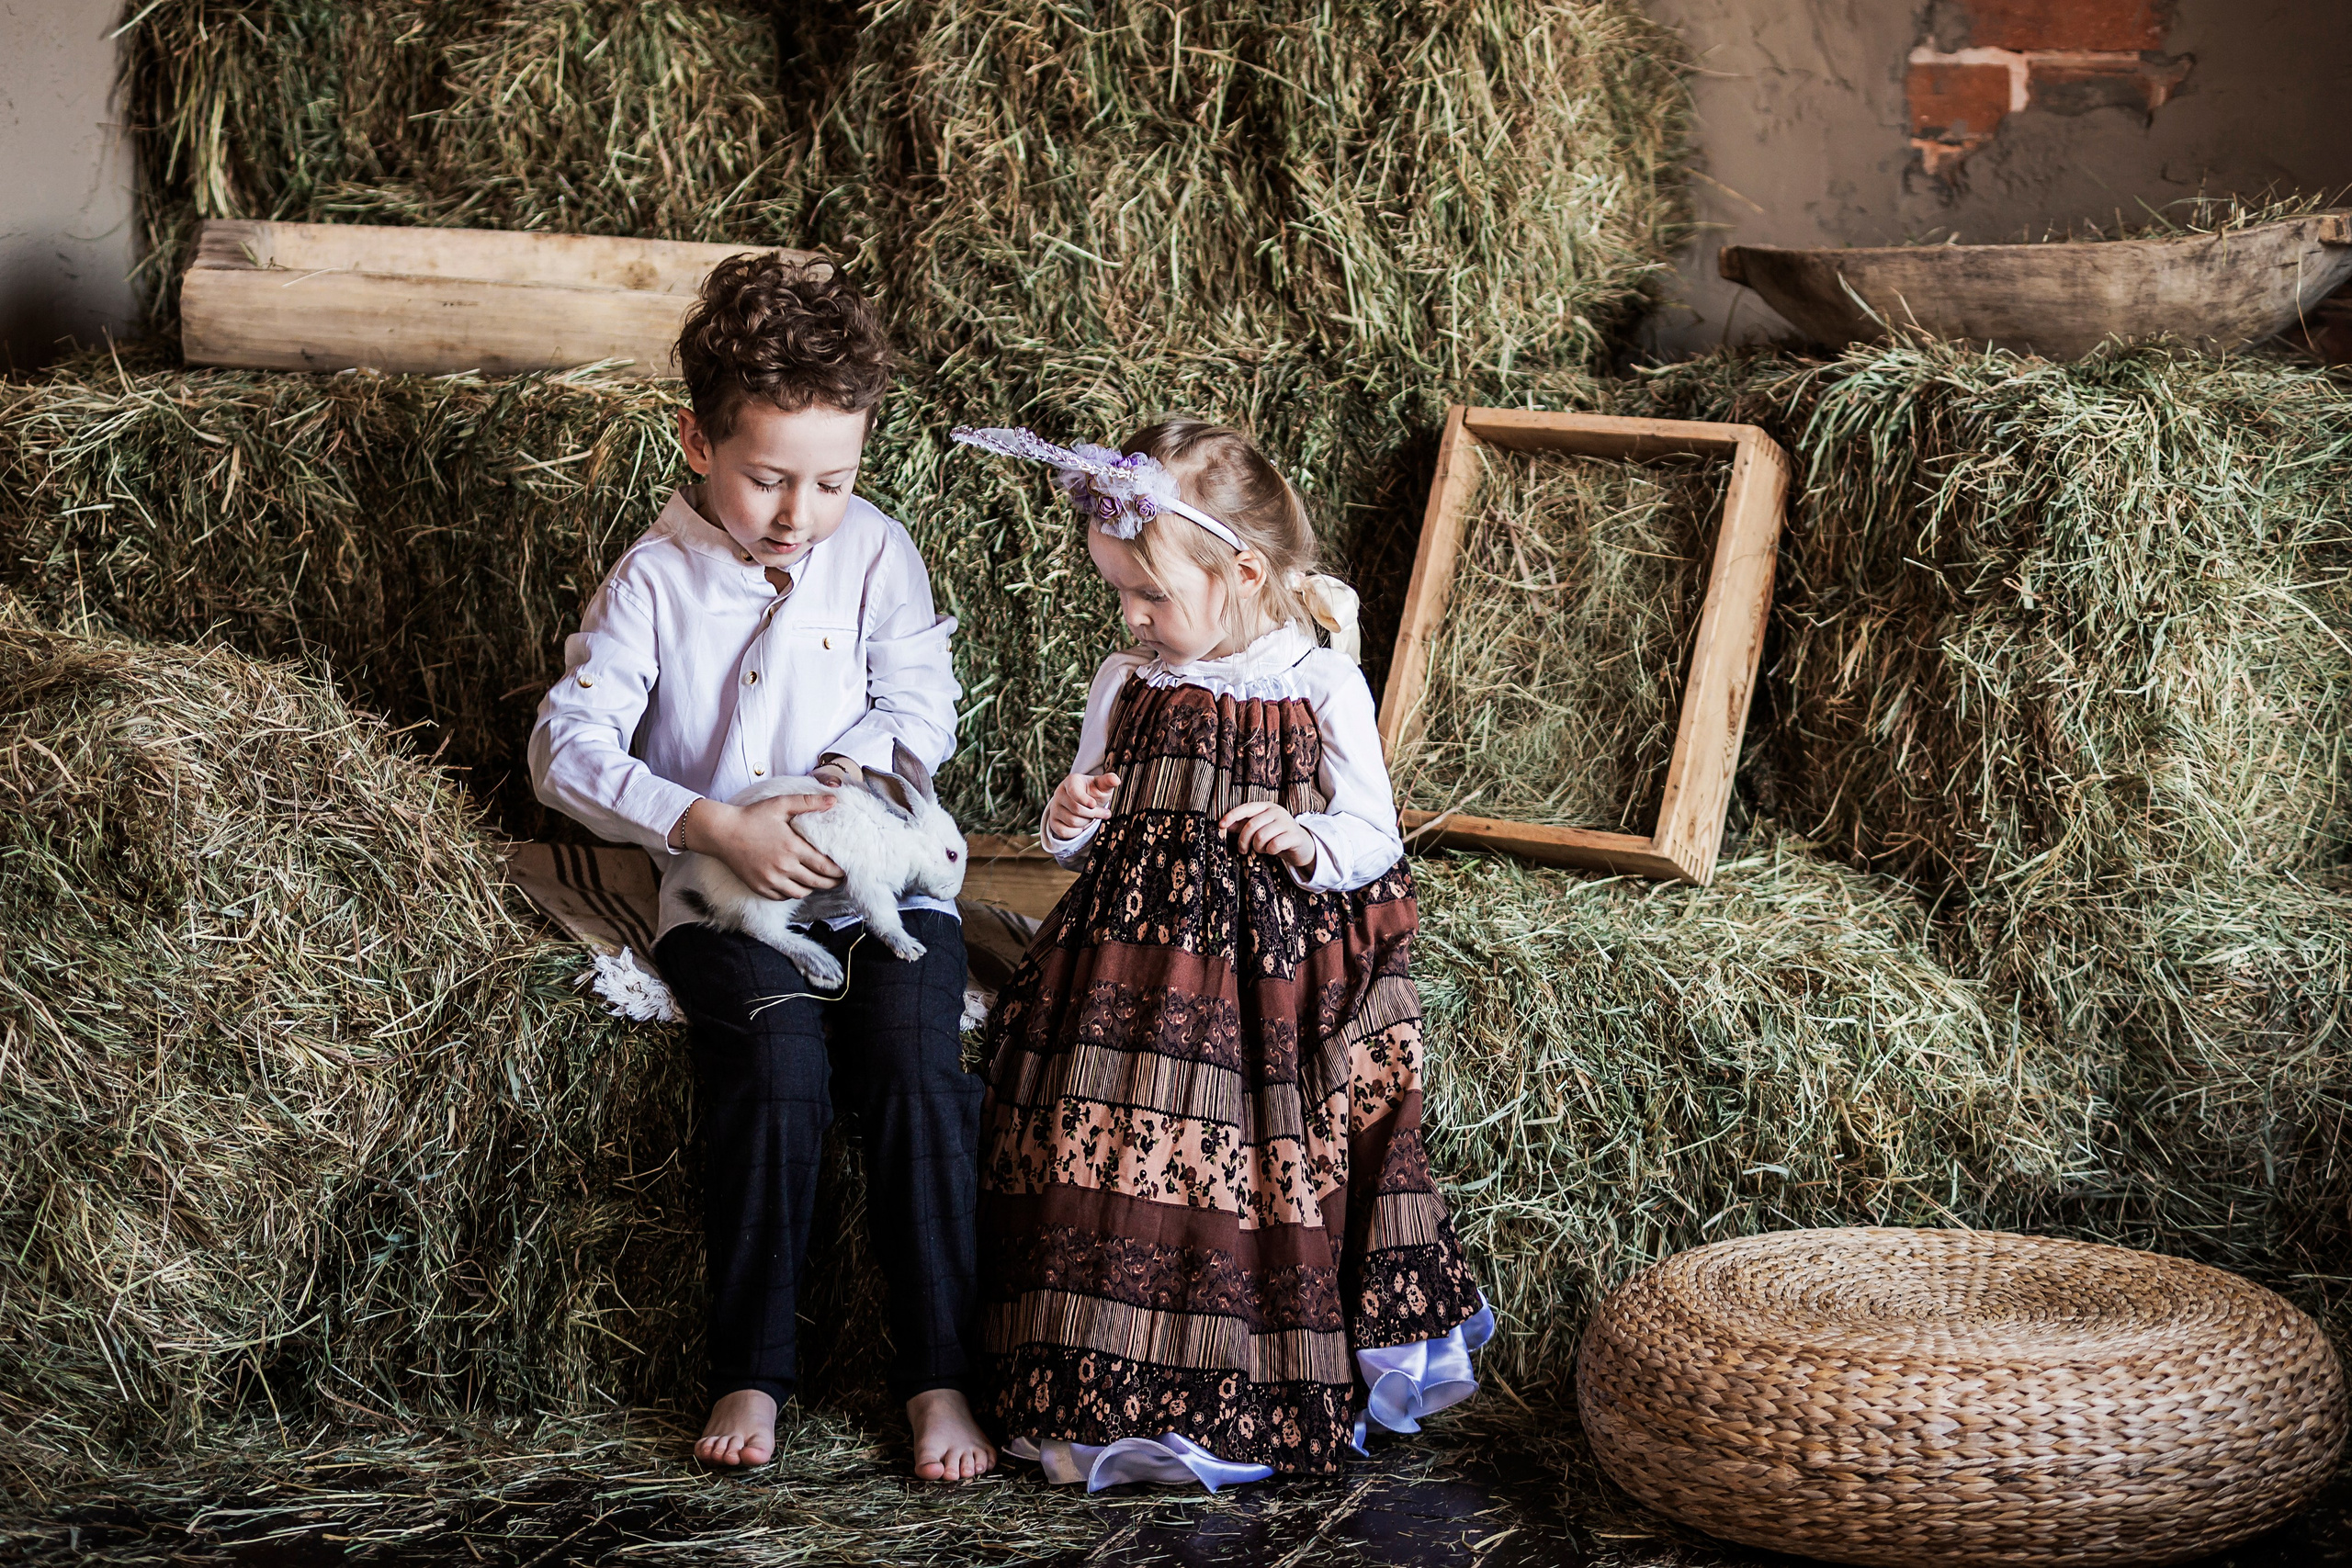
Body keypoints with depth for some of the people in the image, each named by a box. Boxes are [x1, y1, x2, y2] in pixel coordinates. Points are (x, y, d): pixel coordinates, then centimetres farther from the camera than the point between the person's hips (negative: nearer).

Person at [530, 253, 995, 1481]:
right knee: (776, 1069, -29)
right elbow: (569, 748, -8)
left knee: (916, 1067, -25)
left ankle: (938, 1376, -16)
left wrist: (840, 780, -17)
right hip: (722, 896, -1)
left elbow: (920, 704, 4)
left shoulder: (875, 554, 5)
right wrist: (712, 827, -21)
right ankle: (748, 1371, -16)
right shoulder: (654, 580, -1)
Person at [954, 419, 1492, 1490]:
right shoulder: (1126, 685, 12)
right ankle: (1104, 1395, -4)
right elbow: (1090, 831, 20)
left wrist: (1311, 841, -19)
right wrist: (1069, 826, -3)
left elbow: (1373, 835, 1)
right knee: (1110, 1157, -10)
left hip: (1271, 977, -3)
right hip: (1134, 964, 3)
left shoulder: (1320, 686, 0)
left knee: (1250, 1162, -11)